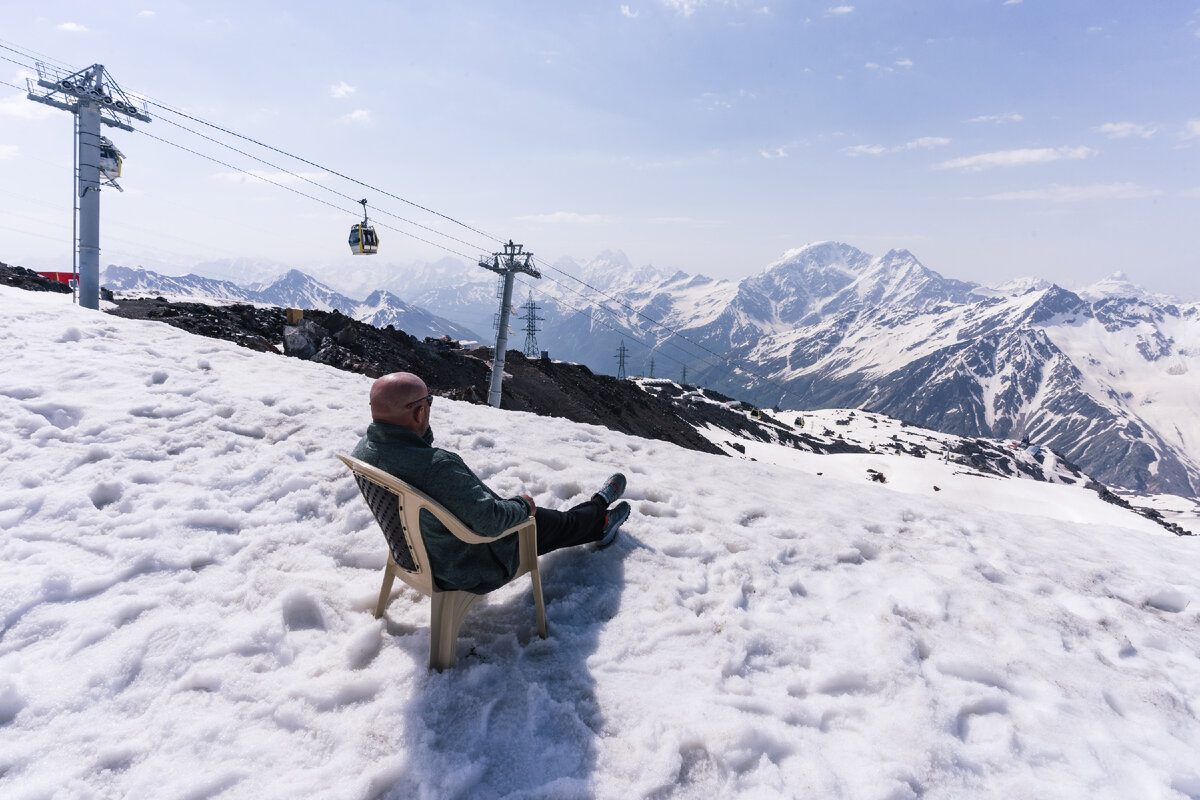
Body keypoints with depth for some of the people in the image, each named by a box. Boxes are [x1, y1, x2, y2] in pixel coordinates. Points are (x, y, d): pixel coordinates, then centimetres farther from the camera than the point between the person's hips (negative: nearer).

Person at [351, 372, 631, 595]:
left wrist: (422, 427, -2)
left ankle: (597, 525, 51)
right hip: (472, 571, -8)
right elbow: (491, 521, -33)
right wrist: (522, 505, -16)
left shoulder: (362, 451, -13)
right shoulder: (438, 466, -42)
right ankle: (598, 515, 51)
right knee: (551, 522, 18)